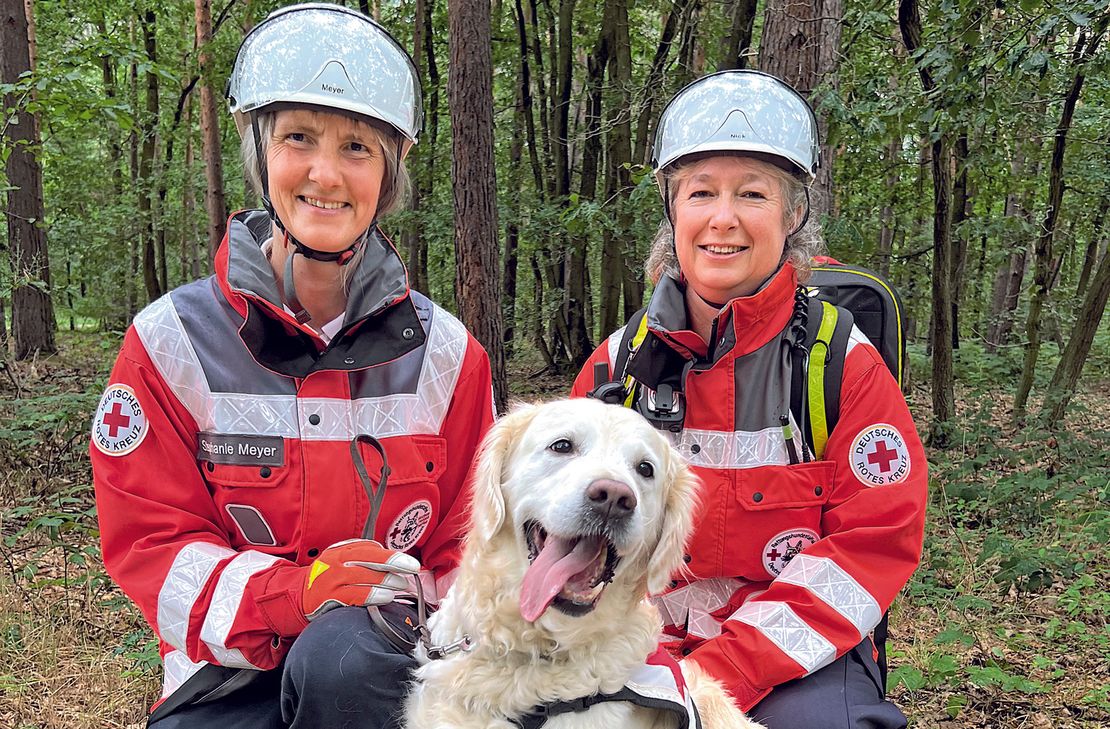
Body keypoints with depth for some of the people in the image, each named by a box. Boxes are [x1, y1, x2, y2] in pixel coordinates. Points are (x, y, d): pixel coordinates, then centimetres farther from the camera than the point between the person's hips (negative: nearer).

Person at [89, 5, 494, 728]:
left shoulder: (445, 351, -2)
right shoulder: (173, 338, -4)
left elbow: (466, 544, 5)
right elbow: (148, 539, -4)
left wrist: (417, 603, -16)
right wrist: (292, 591, -21)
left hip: (378, 665, 2)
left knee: (340, 658, -32)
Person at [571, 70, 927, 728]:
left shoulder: (844, 362, -6)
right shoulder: (620, 360, 2)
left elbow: (875, 542, -9)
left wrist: (723, 672, -18)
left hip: (798, 656, -2)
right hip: (642, 645, 2)